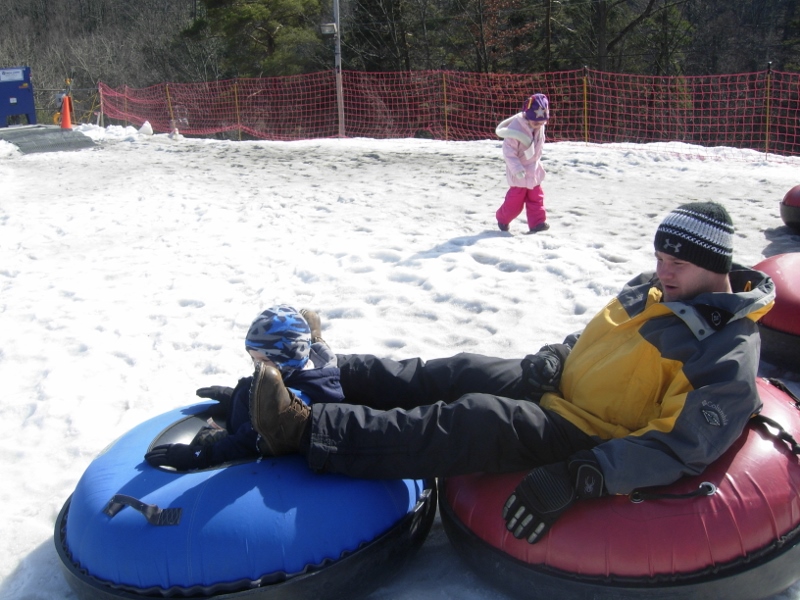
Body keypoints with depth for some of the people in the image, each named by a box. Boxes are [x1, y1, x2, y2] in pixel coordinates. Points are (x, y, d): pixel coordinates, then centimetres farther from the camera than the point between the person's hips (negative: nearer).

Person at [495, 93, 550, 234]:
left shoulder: (540, 127, -6)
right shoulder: (515, 128, -27)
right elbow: (508, 151, -26)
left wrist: (537, 161, 17)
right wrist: (517, 168, -33)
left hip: (534, 171, 7)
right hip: (519, 174, -6)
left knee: (536, 197, 6)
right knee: (515, 199, 4)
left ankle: (537, 222, 10)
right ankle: (502, 218, 26)